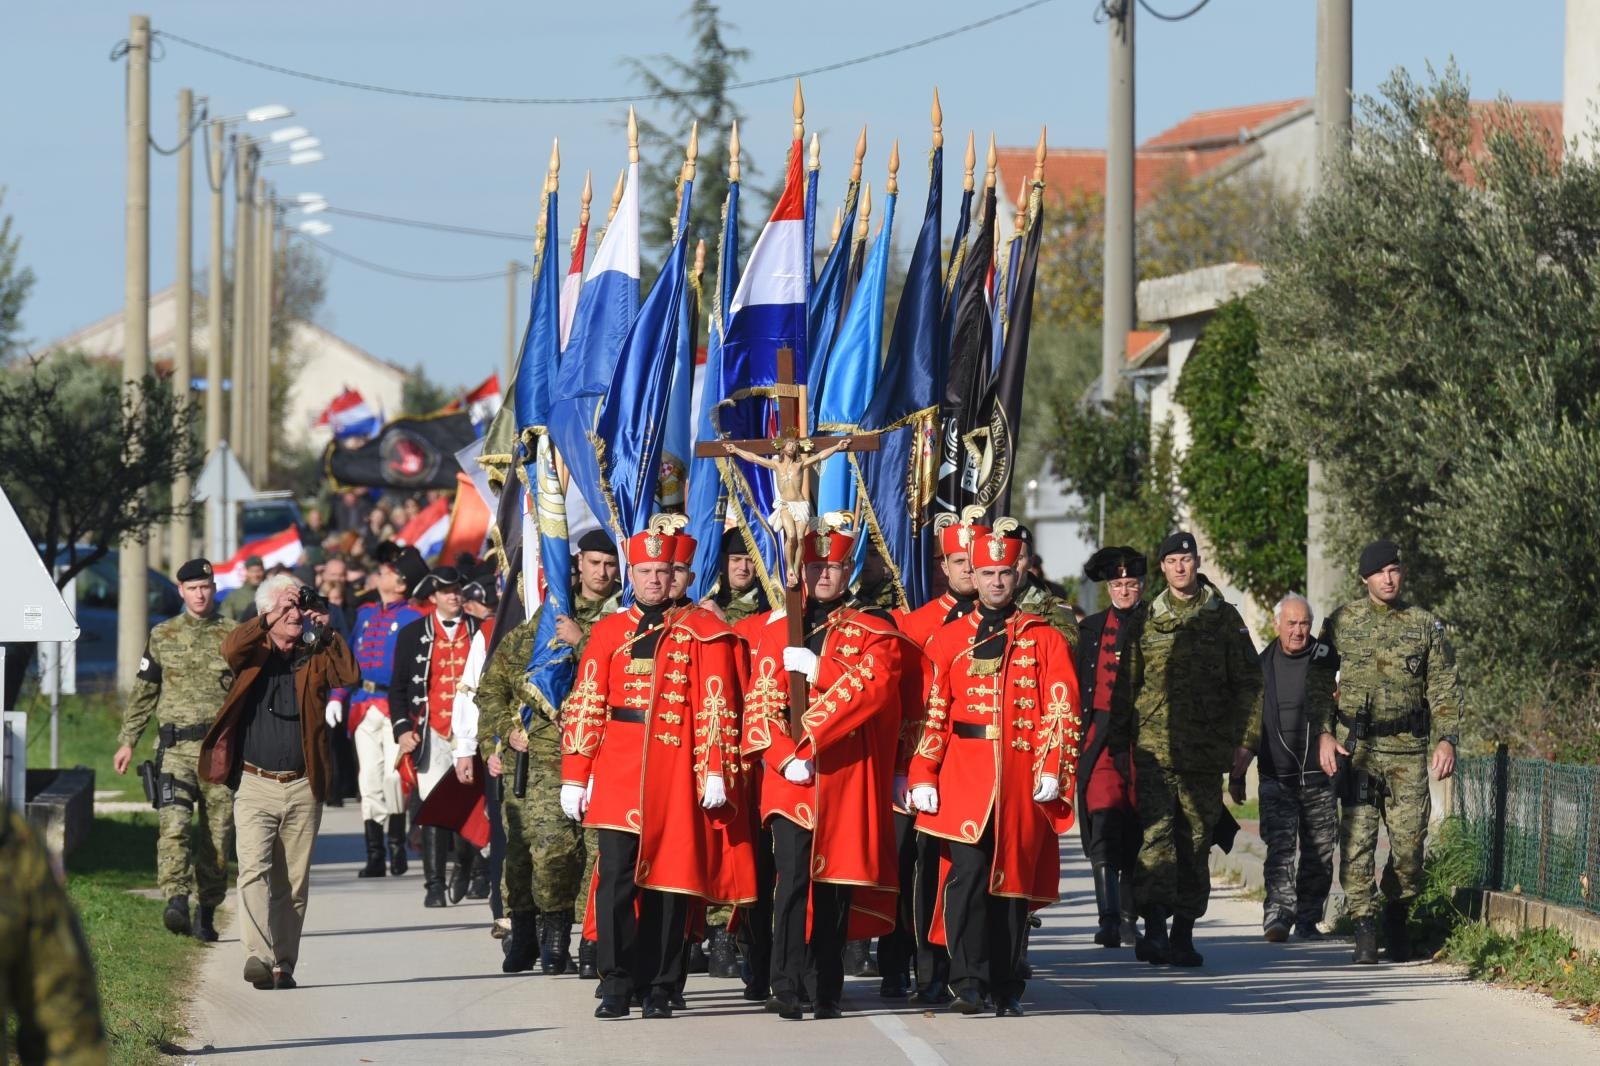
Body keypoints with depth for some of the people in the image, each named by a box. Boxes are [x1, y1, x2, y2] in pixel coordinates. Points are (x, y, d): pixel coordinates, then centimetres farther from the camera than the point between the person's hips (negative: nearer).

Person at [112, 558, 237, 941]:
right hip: (176, 747, 0)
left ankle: (206, 913, 15)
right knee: (174, 824, -19)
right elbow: (143, 692, 16)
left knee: (218, 835, 3)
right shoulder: (163, 636, 10)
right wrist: (127, 741, 13)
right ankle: (176, 901, -29)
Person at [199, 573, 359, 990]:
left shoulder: (314, 658, 11)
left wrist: (327, 634, -8)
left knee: (293, 883, 6)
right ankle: (258, 955, -27)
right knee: (254, 871, -17)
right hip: (254, 785, -2)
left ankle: (283, 964, 13)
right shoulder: (253, 654, 6)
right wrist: (270, 620, -22)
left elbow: (349, 674, -5)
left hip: (303, 788, 2)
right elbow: (230, 648, -16)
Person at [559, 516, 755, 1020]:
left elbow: (717, 708, 0)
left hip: (678, 773, -1)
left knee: (670, 882, 3)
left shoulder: (703, 633, 4)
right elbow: (585, 707, 7)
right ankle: (616, 984, -1)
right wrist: (574, 777, 2)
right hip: (619, 771, 1)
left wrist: (715, 771, -8)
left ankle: (659, 988, 10)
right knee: (615, 877, -7)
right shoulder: (609, 632, 9)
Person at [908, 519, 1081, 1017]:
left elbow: (1061, 711, 2)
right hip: (964, 779, -1)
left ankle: (1008, 990, 13)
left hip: (1022, 781, 1)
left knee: (1013, 882, 6)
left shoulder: (1045, 639, 7)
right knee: (967, 874, -13)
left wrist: (1053, 770, -8)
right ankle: (970, 982, -13)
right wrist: (923, 777, -2)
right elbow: (933, 712, 5)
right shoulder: (948, 639, 8)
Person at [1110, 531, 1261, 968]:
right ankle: (1154, 928, -22)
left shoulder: (1224, 619, 7)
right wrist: (1118, 744, 8)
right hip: (1154, 748, -1)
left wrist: (1242, 740, -1)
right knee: (1155, 834, -15)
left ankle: (1183, 933, 13)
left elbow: (1248, 682, 8)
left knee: (1196, 842, 5)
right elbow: (1124, 685, 13)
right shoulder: (1147, 621, 9)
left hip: (1204, 752, 1)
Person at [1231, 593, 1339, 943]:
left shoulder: (1326, 661, 3)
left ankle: (1308, 919, 16)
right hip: (1277, 777, 0)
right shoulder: (1263, 666, 9)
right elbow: (1250, 726, 15)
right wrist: (1237, 773, 14)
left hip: (1319, 775, 0)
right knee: (1279, 847, -13)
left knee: (1318, 851, 5)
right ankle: (1278, 915, -22)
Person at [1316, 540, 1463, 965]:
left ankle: (1396, 921, 21)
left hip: (1408, 751, 1)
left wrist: (1447, 739, -6)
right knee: (1356, 838, -10)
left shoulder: (1425, 626, 7)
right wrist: (1323, 734, -3)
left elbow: (1444, 689, 7)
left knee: (1409, 842, 0)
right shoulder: (1342, 622, 5)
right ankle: (1364, 930, -8)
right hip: (1357, 747, -1)